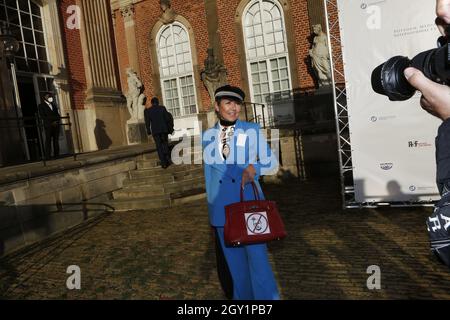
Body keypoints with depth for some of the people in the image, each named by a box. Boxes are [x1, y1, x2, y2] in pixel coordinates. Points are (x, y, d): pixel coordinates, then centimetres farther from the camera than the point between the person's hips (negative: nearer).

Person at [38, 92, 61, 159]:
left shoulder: (54, 105, 22)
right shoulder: (41, 106, 5)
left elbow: (58, 114, 17)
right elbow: (42, 116, -6)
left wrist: (57, 121, -4)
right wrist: (51, 122, -13)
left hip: (56, 126, 5)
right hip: (48, 126, -5)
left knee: (56, 141, 2)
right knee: (48, 141, -8)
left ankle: (56, 155, 3)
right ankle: (48, 156, -9)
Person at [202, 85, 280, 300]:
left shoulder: (252, 130, -1)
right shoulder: (207, 136, 5)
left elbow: (271, 162, 2)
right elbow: (208, 170, 12)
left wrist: (254, 168, -19)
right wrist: (212, 203, 14)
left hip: (249, 204, -2)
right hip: (222, 207, 3)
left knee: (257, 255, -2)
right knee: (233, 260, 13)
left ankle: (266, 297, 15)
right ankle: (242, 296, 32)